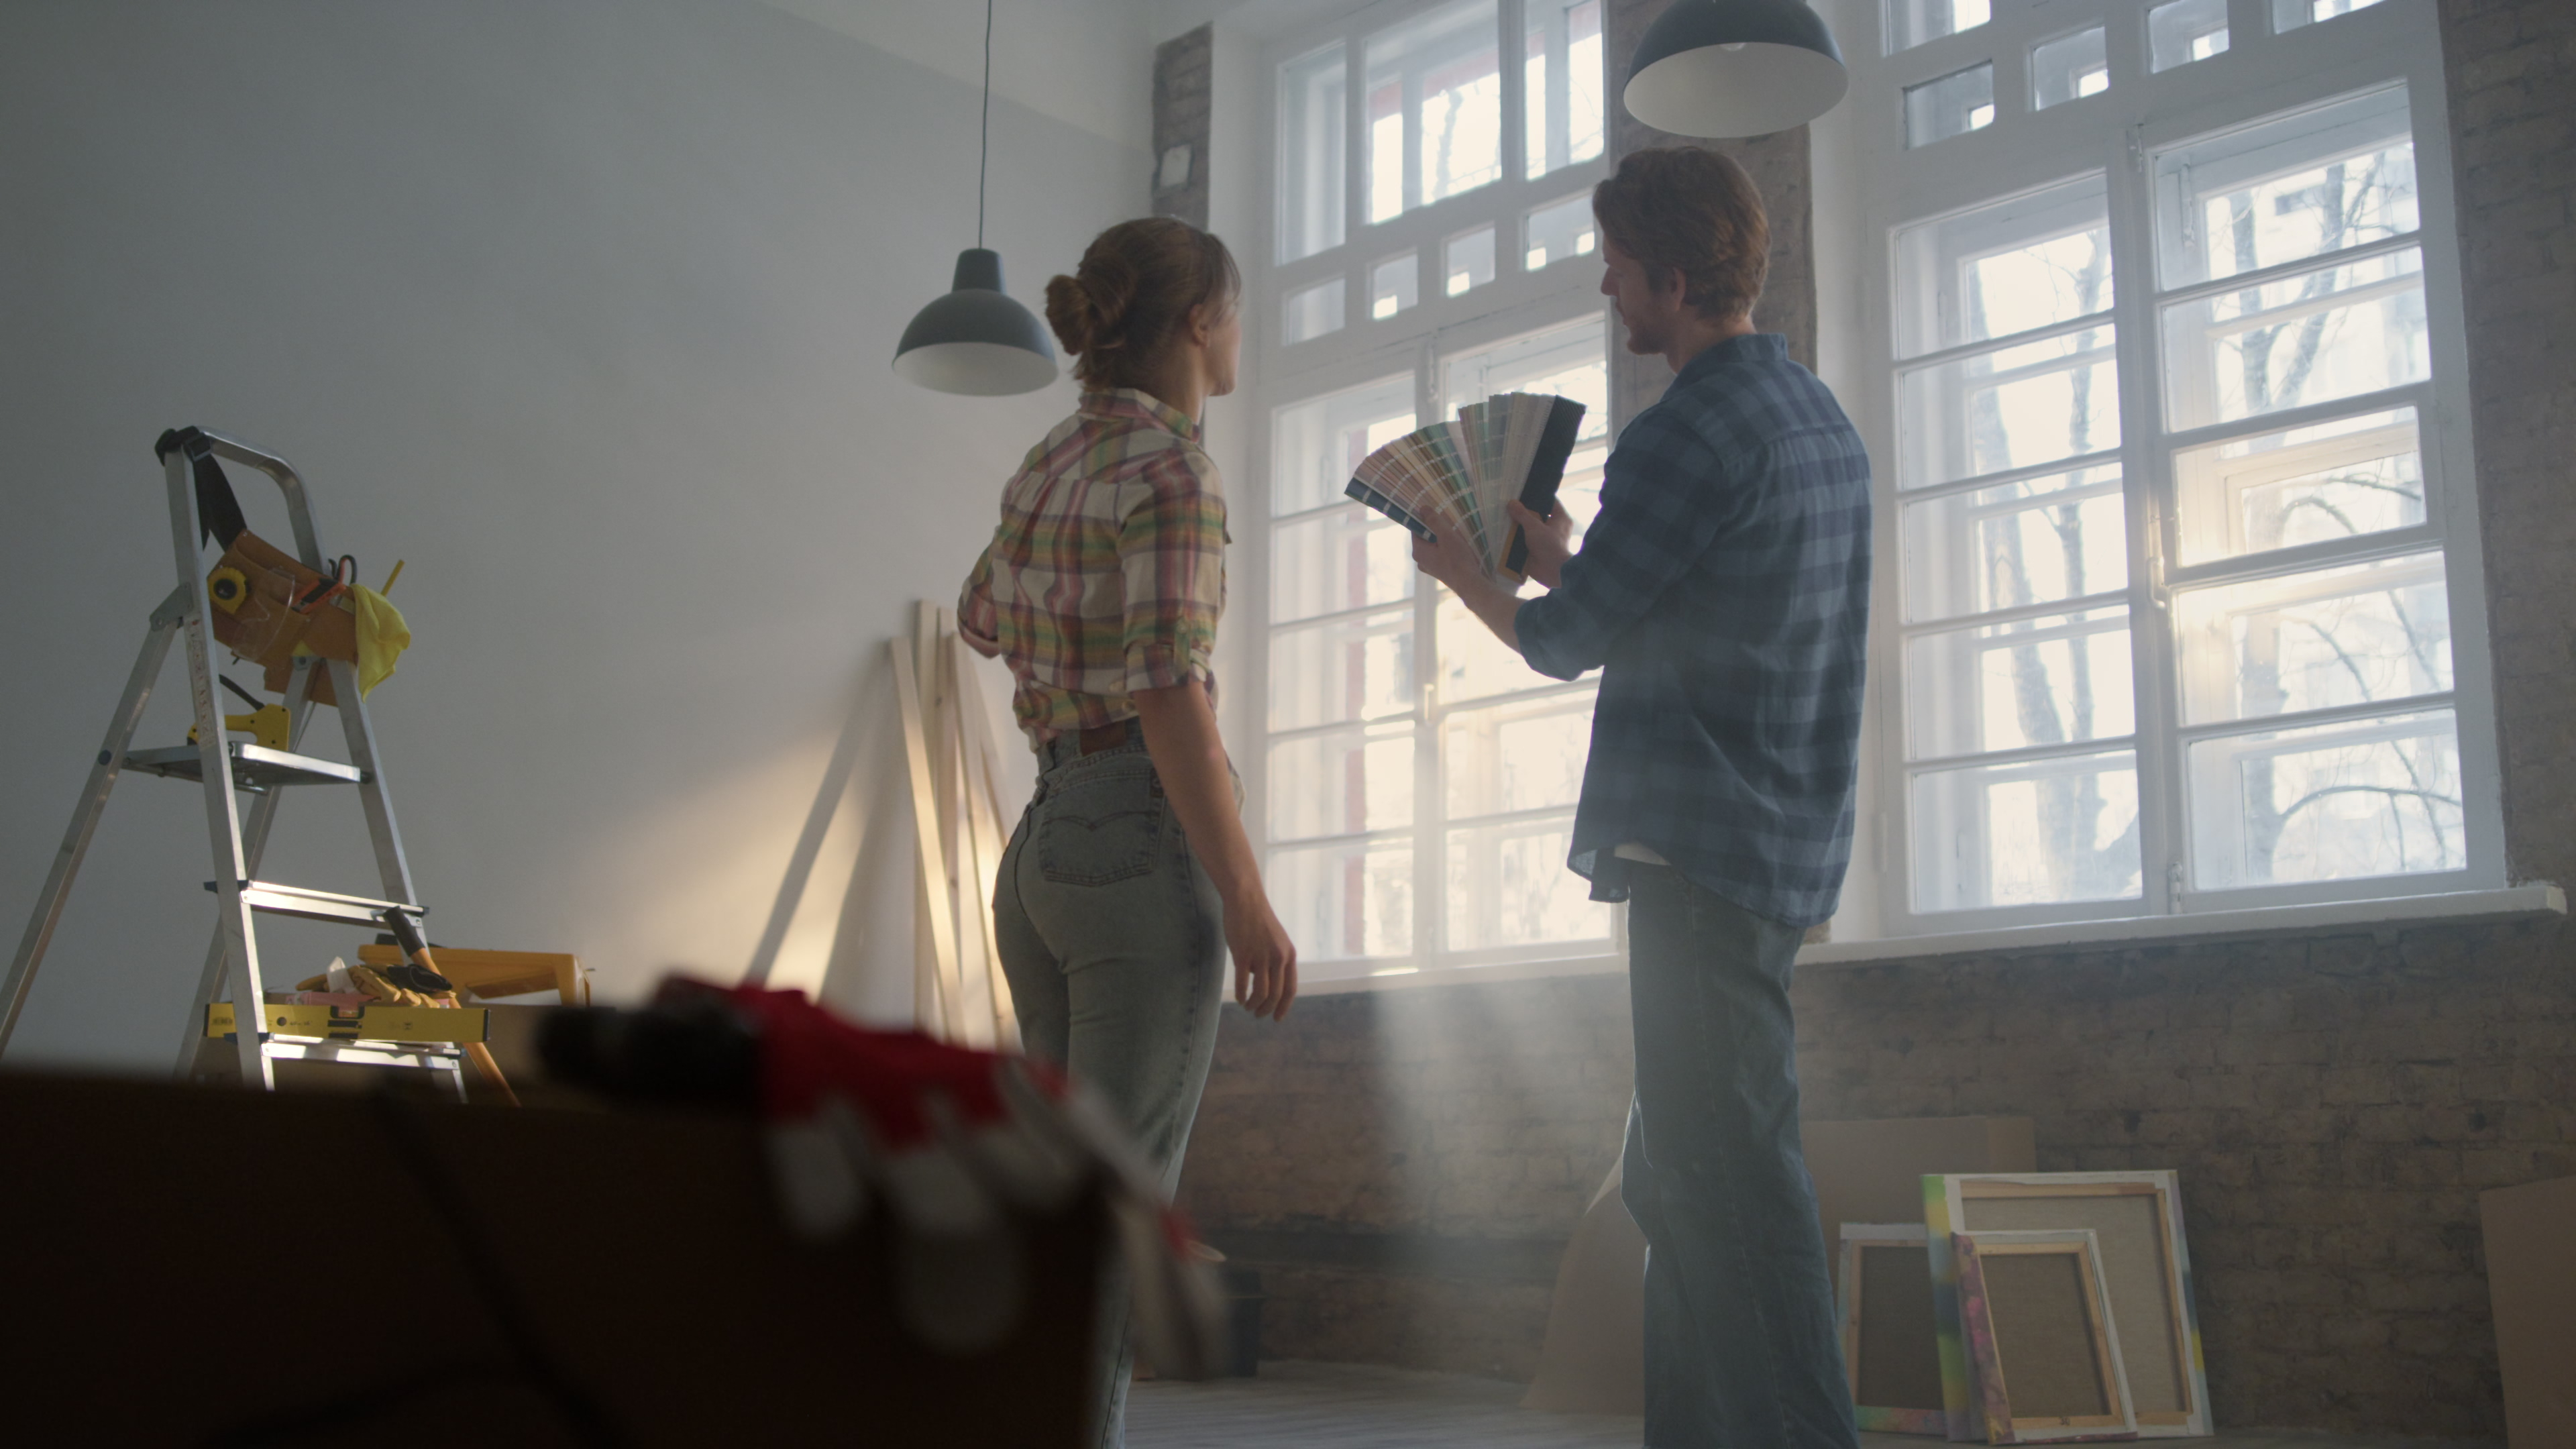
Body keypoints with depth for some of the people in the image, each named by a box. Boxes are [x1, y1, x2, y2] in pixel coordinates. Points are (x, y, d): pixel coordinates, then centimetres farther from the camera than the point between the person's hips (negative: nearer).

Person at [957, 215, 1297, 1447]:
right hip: (1150, 845, -9)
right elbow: (1168, 697, -18)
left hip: (1048, 850, 9)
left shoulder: (1049, 465, 15)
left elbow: (983, 621, 33)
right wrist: (1249, 901, -16)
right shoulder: (1171, 470, -11)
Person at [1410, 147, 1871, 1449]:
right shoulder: (1824, 423, 17)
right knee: (1675, 1184, 15)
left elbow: (1563, 642, -8)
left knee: (1728, 1181, -8)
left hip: (1702, 853, -10)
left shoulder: (1692, 430, -13)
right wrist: (1562, 559, 25)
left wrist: (1462, 572, 10)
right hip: (1790, 853, 10)